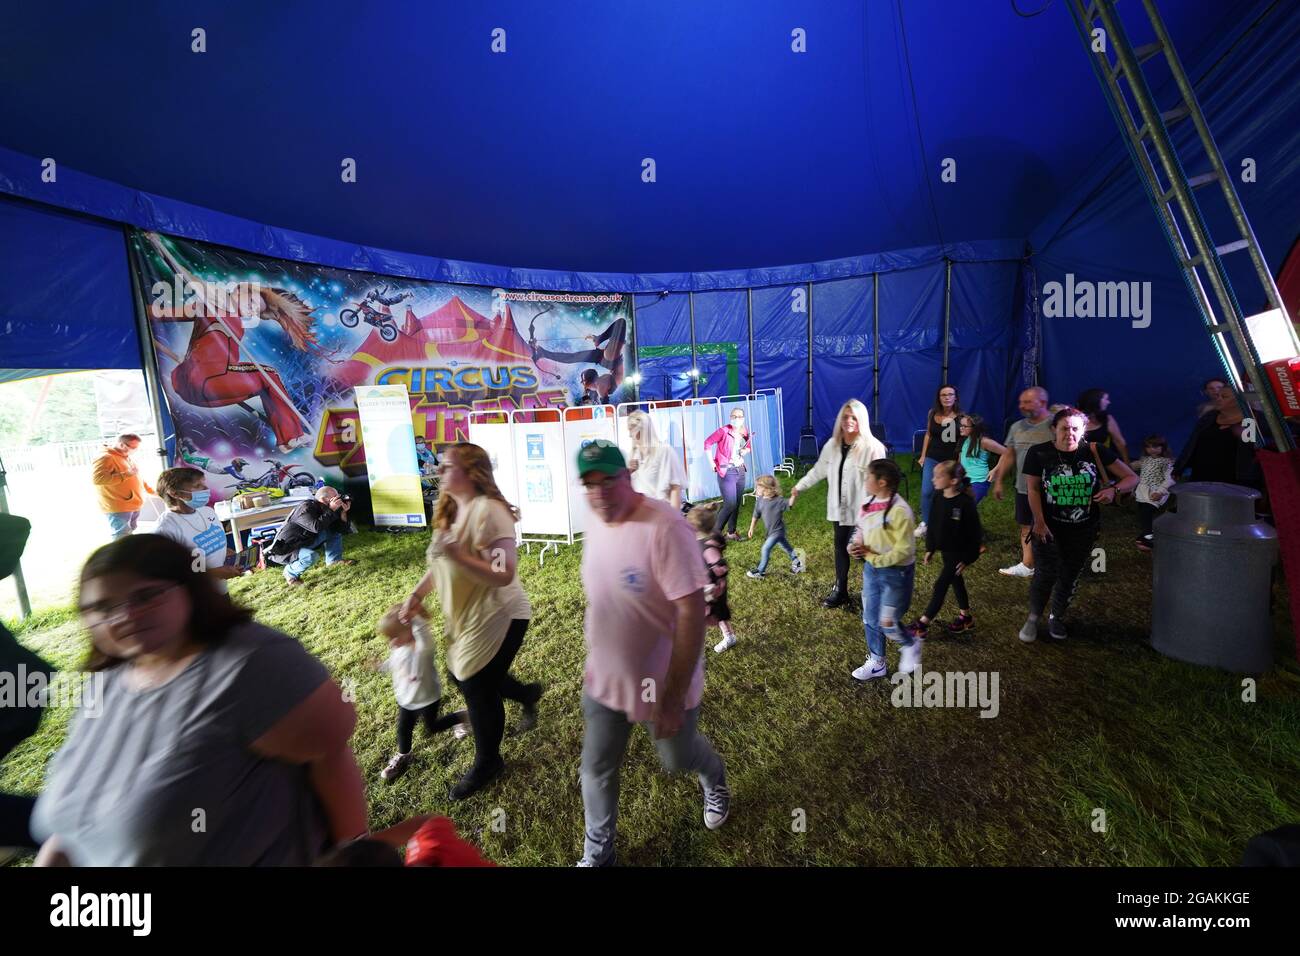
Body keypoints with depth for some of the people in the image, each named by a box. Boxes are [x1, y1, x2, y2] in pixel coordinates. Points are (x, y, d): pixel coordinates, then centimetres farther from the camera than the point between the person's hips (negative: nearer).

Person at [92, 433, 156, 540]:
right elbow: (97, 478, -29)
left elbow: (136, 478, 27)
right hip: (118, 508, -9)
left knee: (129, 535, 20)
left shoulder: (126, 457, 15)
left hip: (134, 505, 9)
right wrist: (126, 474, -27)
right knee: (121, 539, -9)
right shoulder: (105, 458, -16)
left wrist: (151, 490, 21)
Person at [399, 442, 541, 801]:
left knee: (478, 689, 6)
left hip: (497, 617, -9)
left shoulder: (487, 510, -26)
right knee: (462, 676, 23)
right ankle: (527, 694, 46)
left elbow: (504, 575, -31)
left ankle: (487, 763, 33)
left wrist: (458, 555, -39)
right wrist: (418, 593, 7)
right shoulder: (450, 510, 4)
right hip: (466, 616, 9)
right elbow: (441, 562, 15)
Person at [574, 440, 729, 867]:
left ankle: (715, 783, 59)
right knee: (597, 768, 18)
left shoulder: (663, 527, -30)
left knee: (678, 757, 22)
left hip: (662, 683, -5)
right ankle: (597, 850, 48)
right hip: (603, 680, 5)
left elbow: (692, 613, -29)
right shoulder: (594, 527, -5)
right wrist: (592, 661, 15)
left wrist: (674, 697, -25)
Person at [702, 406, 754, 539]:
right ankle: (716, 531, 5)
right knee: (730, 504, -11)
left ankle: (731, 533, 24)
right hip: (726, 472, -7)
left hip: (740, 471, 7)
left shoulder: (745, 434, 6)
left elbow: (749, 447, 23)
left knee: (737, 505, 11)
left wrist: (746, 450, 0)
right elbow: (707, 443, -10)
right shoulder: (724, 431, -13)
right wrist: (712, 463, -10)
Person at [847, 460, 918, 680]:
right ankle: (876, 663, 35)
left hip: (896, 573, -7)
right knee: (870, 619, 15)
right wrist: (854, 546, -7)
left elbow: (904, 550, -23)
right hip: (871, 569, 7)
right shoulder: (869, 505, -1)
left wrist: (873, 557, -22)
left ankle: (910, 645, 35)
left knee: (887, 623, 1)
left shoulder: (900, 510, -24)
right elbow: (860, 531, 13)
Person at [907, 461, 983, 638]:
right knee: (956, 582, 21)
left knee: (941, 585, -3)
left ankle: (922, 624, 4)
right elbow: (932, 524, 7)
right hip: (945, 550, 7)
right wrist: (930, 548, 10)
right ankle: (966, 617, 40)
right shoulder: (938, 498, -4)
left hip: (958, 553, -7)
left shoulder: (966, 503, -24)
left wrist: (969, 558, -14)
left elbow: (974, 533, -18)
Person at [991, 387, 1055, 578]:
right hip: (1023, 488, 6)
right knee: (1026, 527, 14)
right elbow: (1008, 455, 14)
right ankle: (1027, 566, 25)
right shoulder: (1017, 427, 7)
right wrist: (998, 481, 14)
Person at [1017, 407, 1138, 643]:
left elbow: (1132, 478, 1)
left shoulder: (1095, 452, -5)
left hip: (1083, 530, 2)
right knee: (1045, 575, -8)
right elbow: (1034, 489, -5)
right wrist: (1039, 522, -11)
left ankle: (1057, 618, 33)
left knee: (1069, 577, 12)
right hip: (1049, 528, -2)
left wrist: (1113, 490, -21)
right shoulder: (1039, 453, -8)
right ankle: (1033, 619, 13)